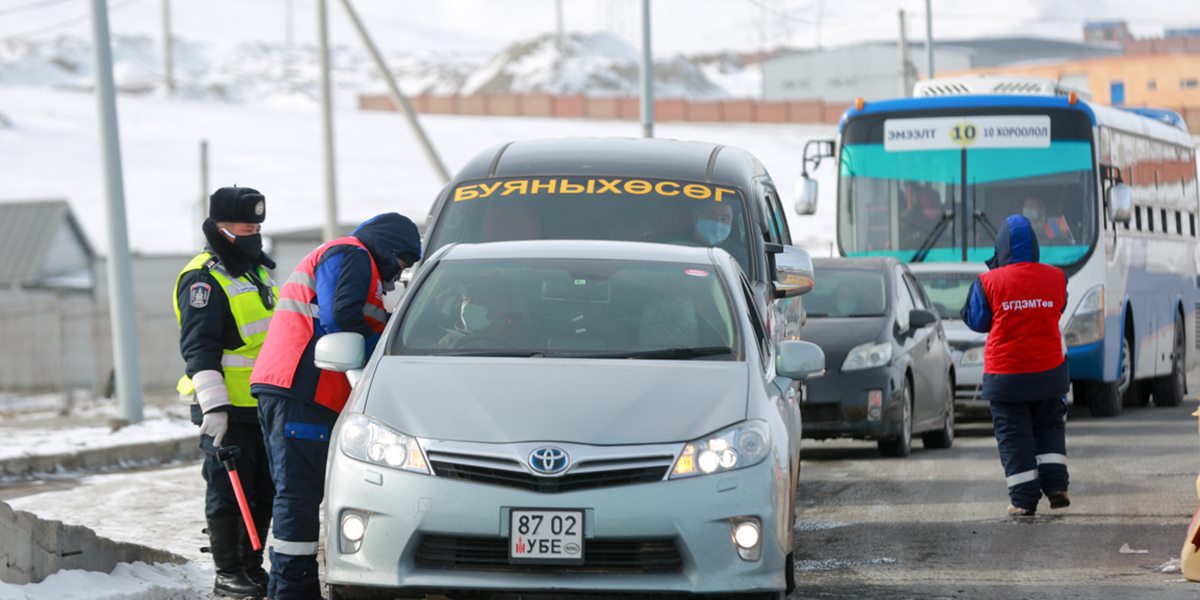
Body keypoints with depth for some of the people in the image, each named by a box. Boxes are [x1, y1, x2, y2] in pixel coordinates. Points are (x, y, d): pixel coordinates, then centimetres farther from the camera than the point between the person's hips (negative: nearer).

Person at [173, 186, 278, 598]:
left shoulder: (258, 272, 17)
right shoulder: (203, 279, -12)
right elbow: (198, 348, -19)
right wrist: (213, 406, -25)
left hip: (263, 406, 9)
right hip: (225, 410, -9)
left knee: (263, 493, 11)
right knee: (228, 492, -4)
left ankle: (252, 566, 20)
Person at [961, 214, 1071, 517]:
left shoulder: (989, 283, -12)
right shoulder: (1055, 278, -3)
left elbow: (976, 321, 1)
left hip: (1005, 376, -2)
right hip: (1048, 371, 2)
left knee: (1014, 435, 4)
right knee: (1049, 427, 19)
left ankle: (1024, 499, 1)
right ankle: (1055, 485, 7)